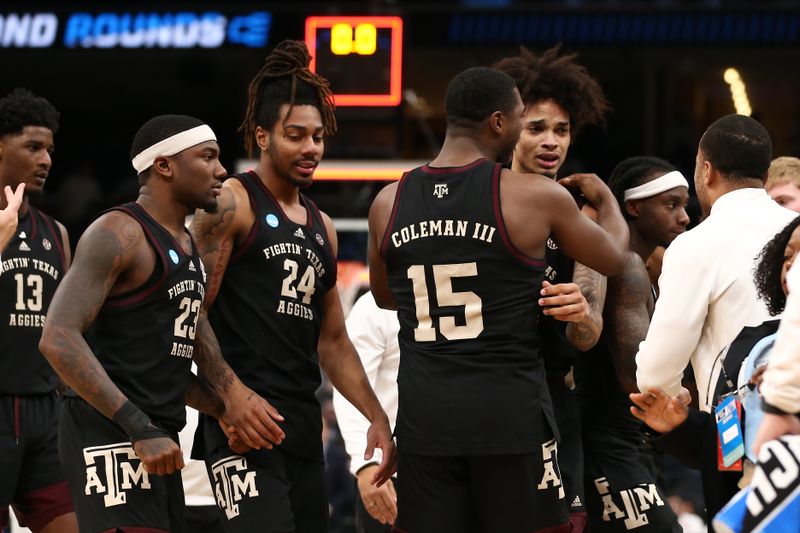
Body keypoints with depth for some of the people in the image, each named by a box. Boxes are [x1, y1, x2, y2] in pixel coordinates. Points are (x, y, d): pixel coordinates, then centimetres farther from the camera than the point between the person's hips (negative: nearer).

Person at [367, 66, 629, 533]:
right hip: (511, 413, -4)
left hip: (424, 417, 4)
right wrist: (606, 198, 31)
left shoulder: (389, 203, 5)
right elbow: (613, 258, 11)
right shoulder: (535, 197, -6)